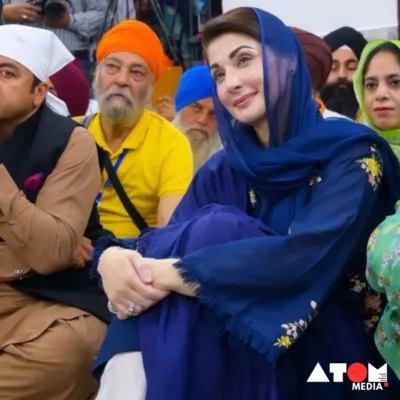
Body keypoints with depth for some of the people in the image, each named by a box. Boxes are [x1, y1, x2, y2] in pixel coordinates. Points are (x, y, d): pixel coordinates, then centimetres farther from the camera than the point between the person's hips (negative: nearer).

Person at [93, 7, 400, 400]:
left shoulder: (352, 152, -10)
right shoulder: (224, 169, 7)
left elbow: (307, 257, -26)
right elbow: (168, 241, -3)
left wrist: (174, 274, -29)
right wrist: (112, 256, -26)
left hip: (326, 356, -4)